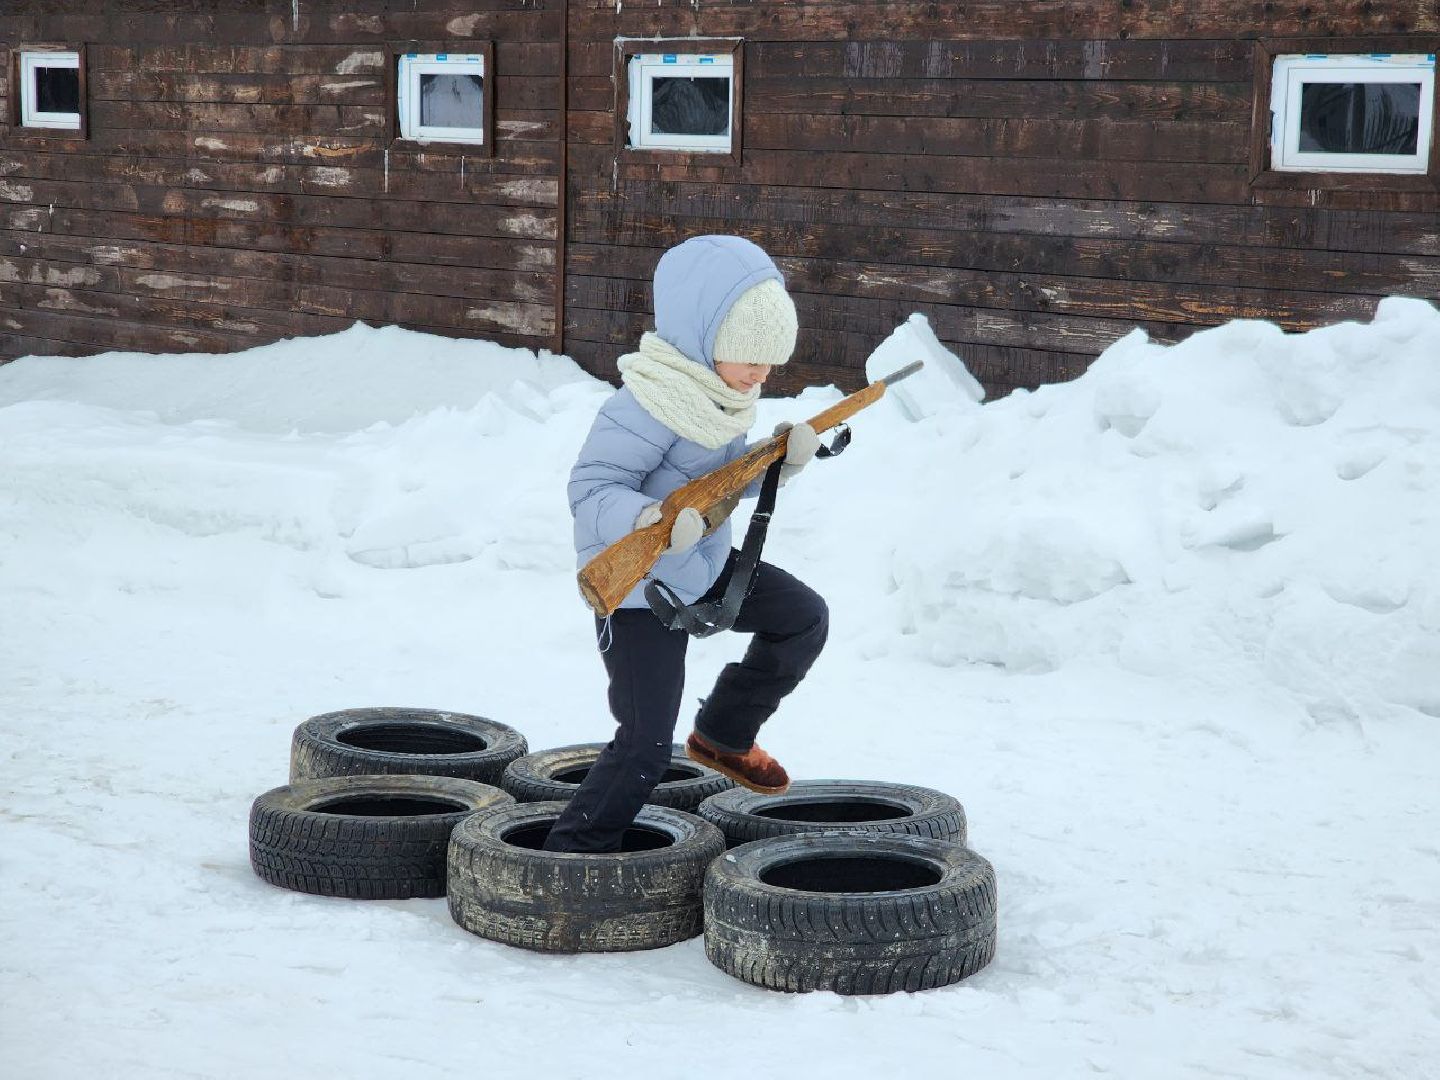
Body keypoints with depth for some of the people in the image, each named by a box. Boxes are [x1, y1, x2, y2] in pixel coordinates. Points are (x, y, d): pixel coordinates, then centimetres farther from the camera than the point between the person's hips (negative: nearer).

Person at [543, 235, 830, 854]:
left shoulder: (724, 390, 0)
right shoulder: (648, 406, -29)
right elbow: (590, 488, -30)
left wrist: (781, 461, -7)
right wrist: (646, 519, -48)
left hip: (704, 563, 9)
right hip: (638, 587, -9)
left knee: (804, 619, 15)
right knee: (645, 749, -10)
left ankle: (723, 736, 31)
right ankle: (570, 856, 6)